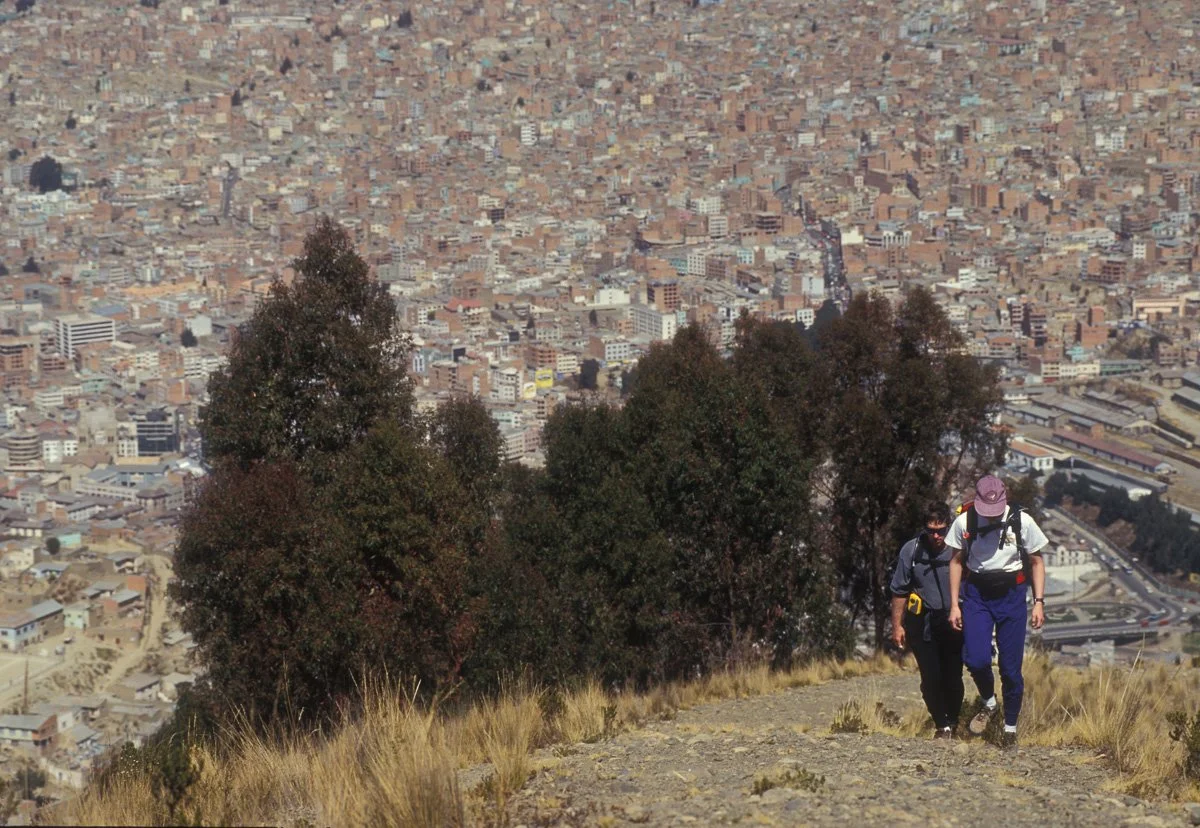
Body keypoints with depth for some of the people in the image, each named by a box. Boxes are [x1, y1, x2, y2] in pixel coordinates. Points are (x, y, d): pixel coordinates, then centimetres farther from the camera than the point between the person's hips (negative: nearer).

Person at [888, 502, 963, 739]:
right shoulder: (911, 551, -1)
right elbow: (899, 591, 6)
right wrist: (897, 626, 4)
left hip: (953, 624, 0)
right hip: (923, 624, 0)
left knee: (953, 679, -1)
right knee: (931, 679, -5)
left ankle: (952, 722, 21)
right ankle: (942, 725, 12)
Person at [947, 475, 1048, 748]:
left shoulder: (1022, 522, -7)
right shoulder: (964, 522, -5)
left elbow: (1036, 562, 4)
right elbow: (957, 561, 7)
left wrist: (1039, 602, -3)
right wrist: (954, 604, 3)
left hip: (1011, 595, -1)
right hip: (976, 594, 1)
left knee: (1011, 667, 0)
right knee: (976, 659, -15)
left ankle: (1010, 727, 15)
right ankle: (988, 703, 15)